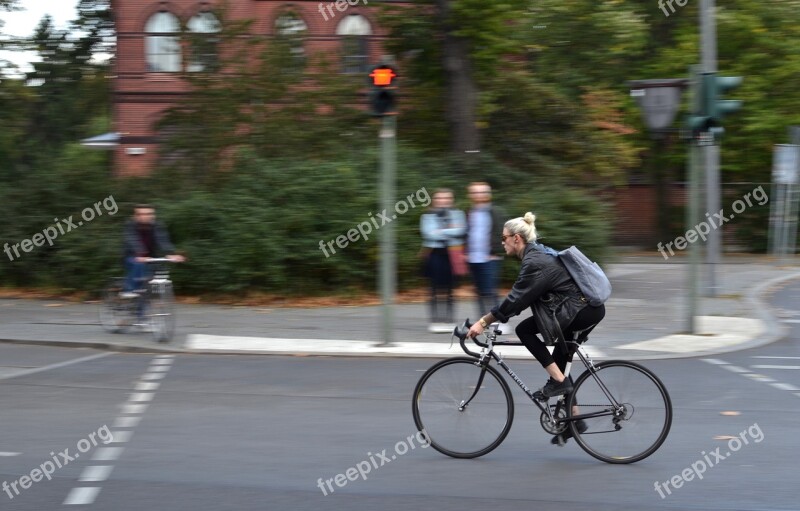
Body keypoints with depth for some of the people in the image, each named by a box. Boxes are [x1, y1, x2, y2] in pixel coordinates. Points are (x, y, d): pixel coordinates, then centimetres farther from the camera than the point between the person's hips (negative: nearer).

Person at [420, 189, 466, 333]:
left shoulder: (457, 214, 8)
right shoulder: (428, 216, 4)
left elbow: (460, 230, -7)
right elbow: (428, 233, -10)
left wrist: (441, 232, -9)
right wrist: (451, 231, -9)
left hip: (452, 254, 2)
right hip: (435, 254, -1)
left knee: (449, 287, 5)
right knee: (437, 287, -4)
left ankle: (449, 320, 9)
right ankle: (436, 321, -3)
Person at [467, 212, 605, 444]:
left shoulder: (535, 262, -16)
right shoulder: (538, 253, 13)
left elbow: (516, 299, -19)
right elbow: (520, 297, 20)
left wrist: (483, 322, -15)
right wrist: (491, 318, 17)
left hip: (581, 311, -10)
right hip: (589, 309, 10)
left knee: (524, 330, -10)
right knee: (558, 363, 15)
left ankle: (558, 381, -7)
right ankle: (573, 419, 22)